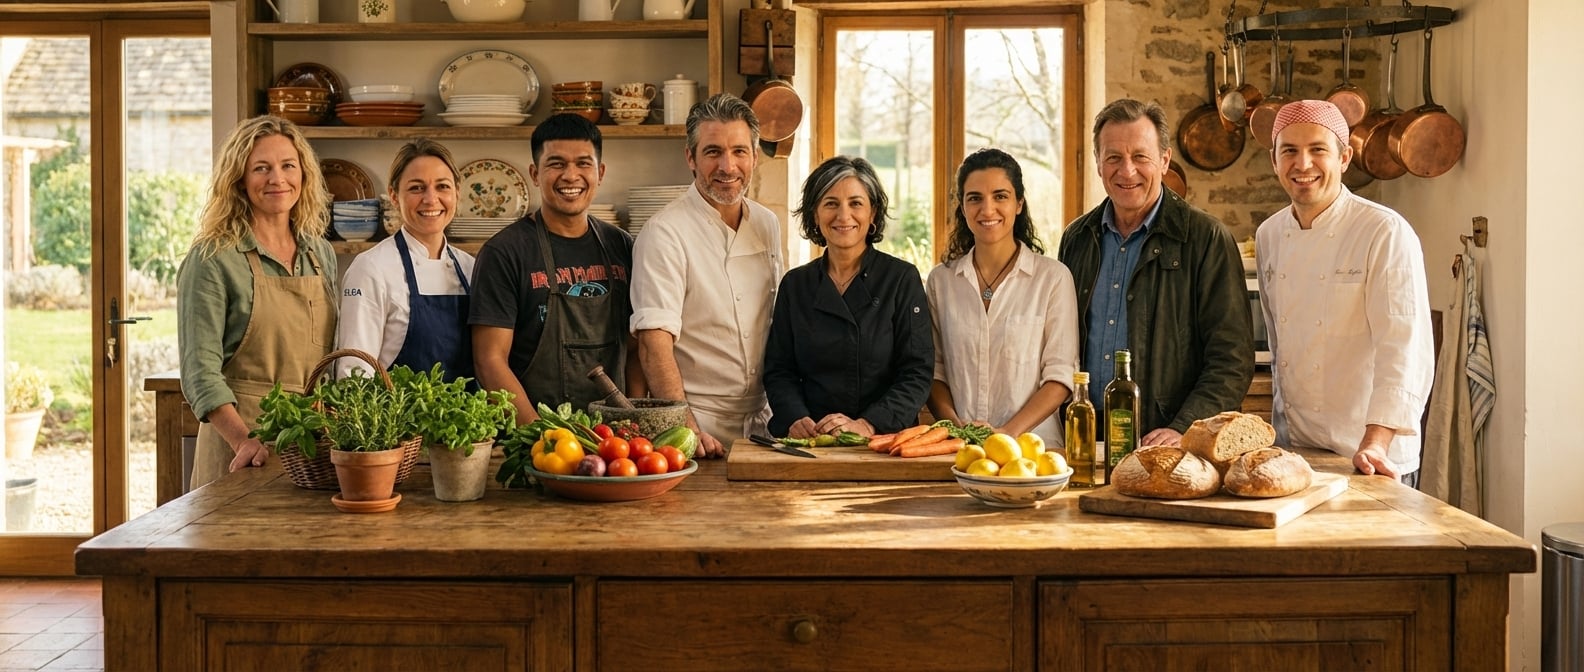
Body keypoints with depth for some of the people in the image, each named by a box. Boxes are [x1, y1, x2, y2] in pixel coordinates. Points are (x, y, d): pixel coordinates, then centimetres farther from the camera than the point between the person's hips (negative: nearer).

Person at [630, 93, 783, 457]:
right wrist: (687, 431, -27)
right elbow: (654, 344, -17)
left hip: (760, 424, 5)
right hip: (697, 427, -5)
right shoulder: (665, 232, -10)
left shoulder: (767, 225, 10)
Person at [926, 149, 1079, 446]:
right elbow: (934, 371, 11)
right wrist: (957, 428, -5)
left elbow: (1060, 376, 0)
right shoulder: (941, 280, 11)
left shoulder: (1053, 277, 3)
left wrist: (1008, 433, -11)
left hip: (1032, 446, -2)